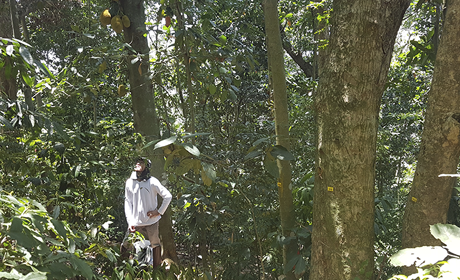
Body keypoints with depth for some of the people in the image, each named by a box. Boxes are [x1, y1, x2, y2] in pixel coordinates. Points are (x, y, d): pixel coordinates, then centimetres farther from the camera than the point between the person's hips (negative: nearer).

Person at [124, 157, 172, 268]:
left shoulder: (152, 181, -7)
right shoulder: (129, 182, 2)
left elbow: (168, 196, -5)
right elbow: (128, 202, 5)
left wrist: (159, 211, -6)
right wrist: (130, 221, -1)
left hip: (152, 221, -2)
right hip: (136, 222, 2)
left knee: (155, 244, 8)